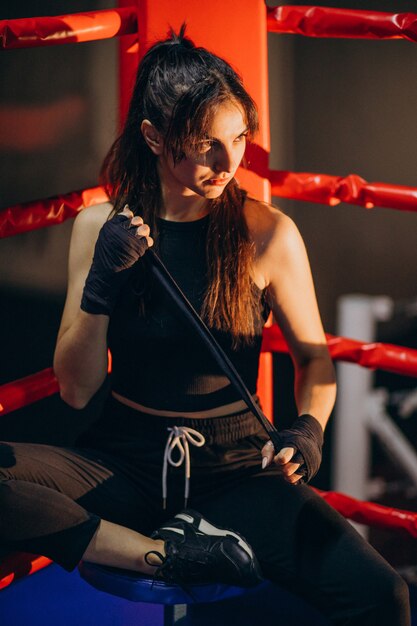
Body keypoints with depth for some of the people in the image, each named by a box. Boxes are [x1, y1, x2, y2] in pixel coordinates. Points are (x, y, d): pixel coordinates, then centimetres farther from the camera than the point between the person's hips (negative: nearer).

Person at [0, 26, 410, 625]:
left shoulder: (268, 233, -5)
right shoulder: (101, 227, -1)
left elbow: (314, 356, 8)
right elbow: (77, 389, -1)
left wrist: (309, 427, -13)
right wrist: (100, 288, -16)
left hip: (233, 464, -1)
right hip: (123, 459, 2)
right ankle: (172, 554, -19)